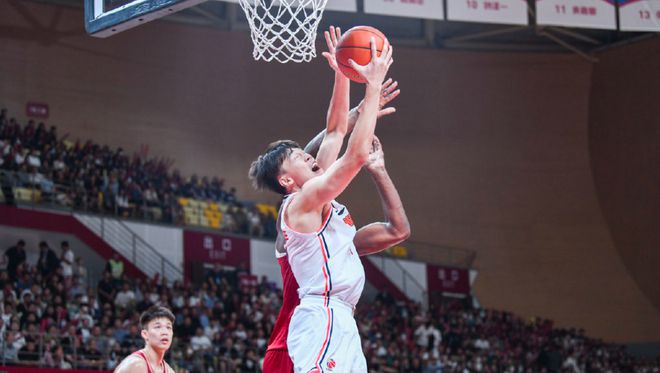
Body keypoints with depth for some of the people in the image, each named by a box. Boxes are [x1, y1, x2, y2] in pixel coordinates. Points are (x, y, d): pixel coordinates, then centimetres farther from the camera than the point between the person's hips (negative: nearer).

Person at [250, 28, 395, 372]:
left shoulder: (317, 196, 19)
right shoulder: (302, 201, -6)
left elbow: (335, 132, 23)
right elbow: (357, 156, -16)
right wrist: (373, 86, -11)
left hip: (340, 321, 10)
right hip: (323, 320, -10)